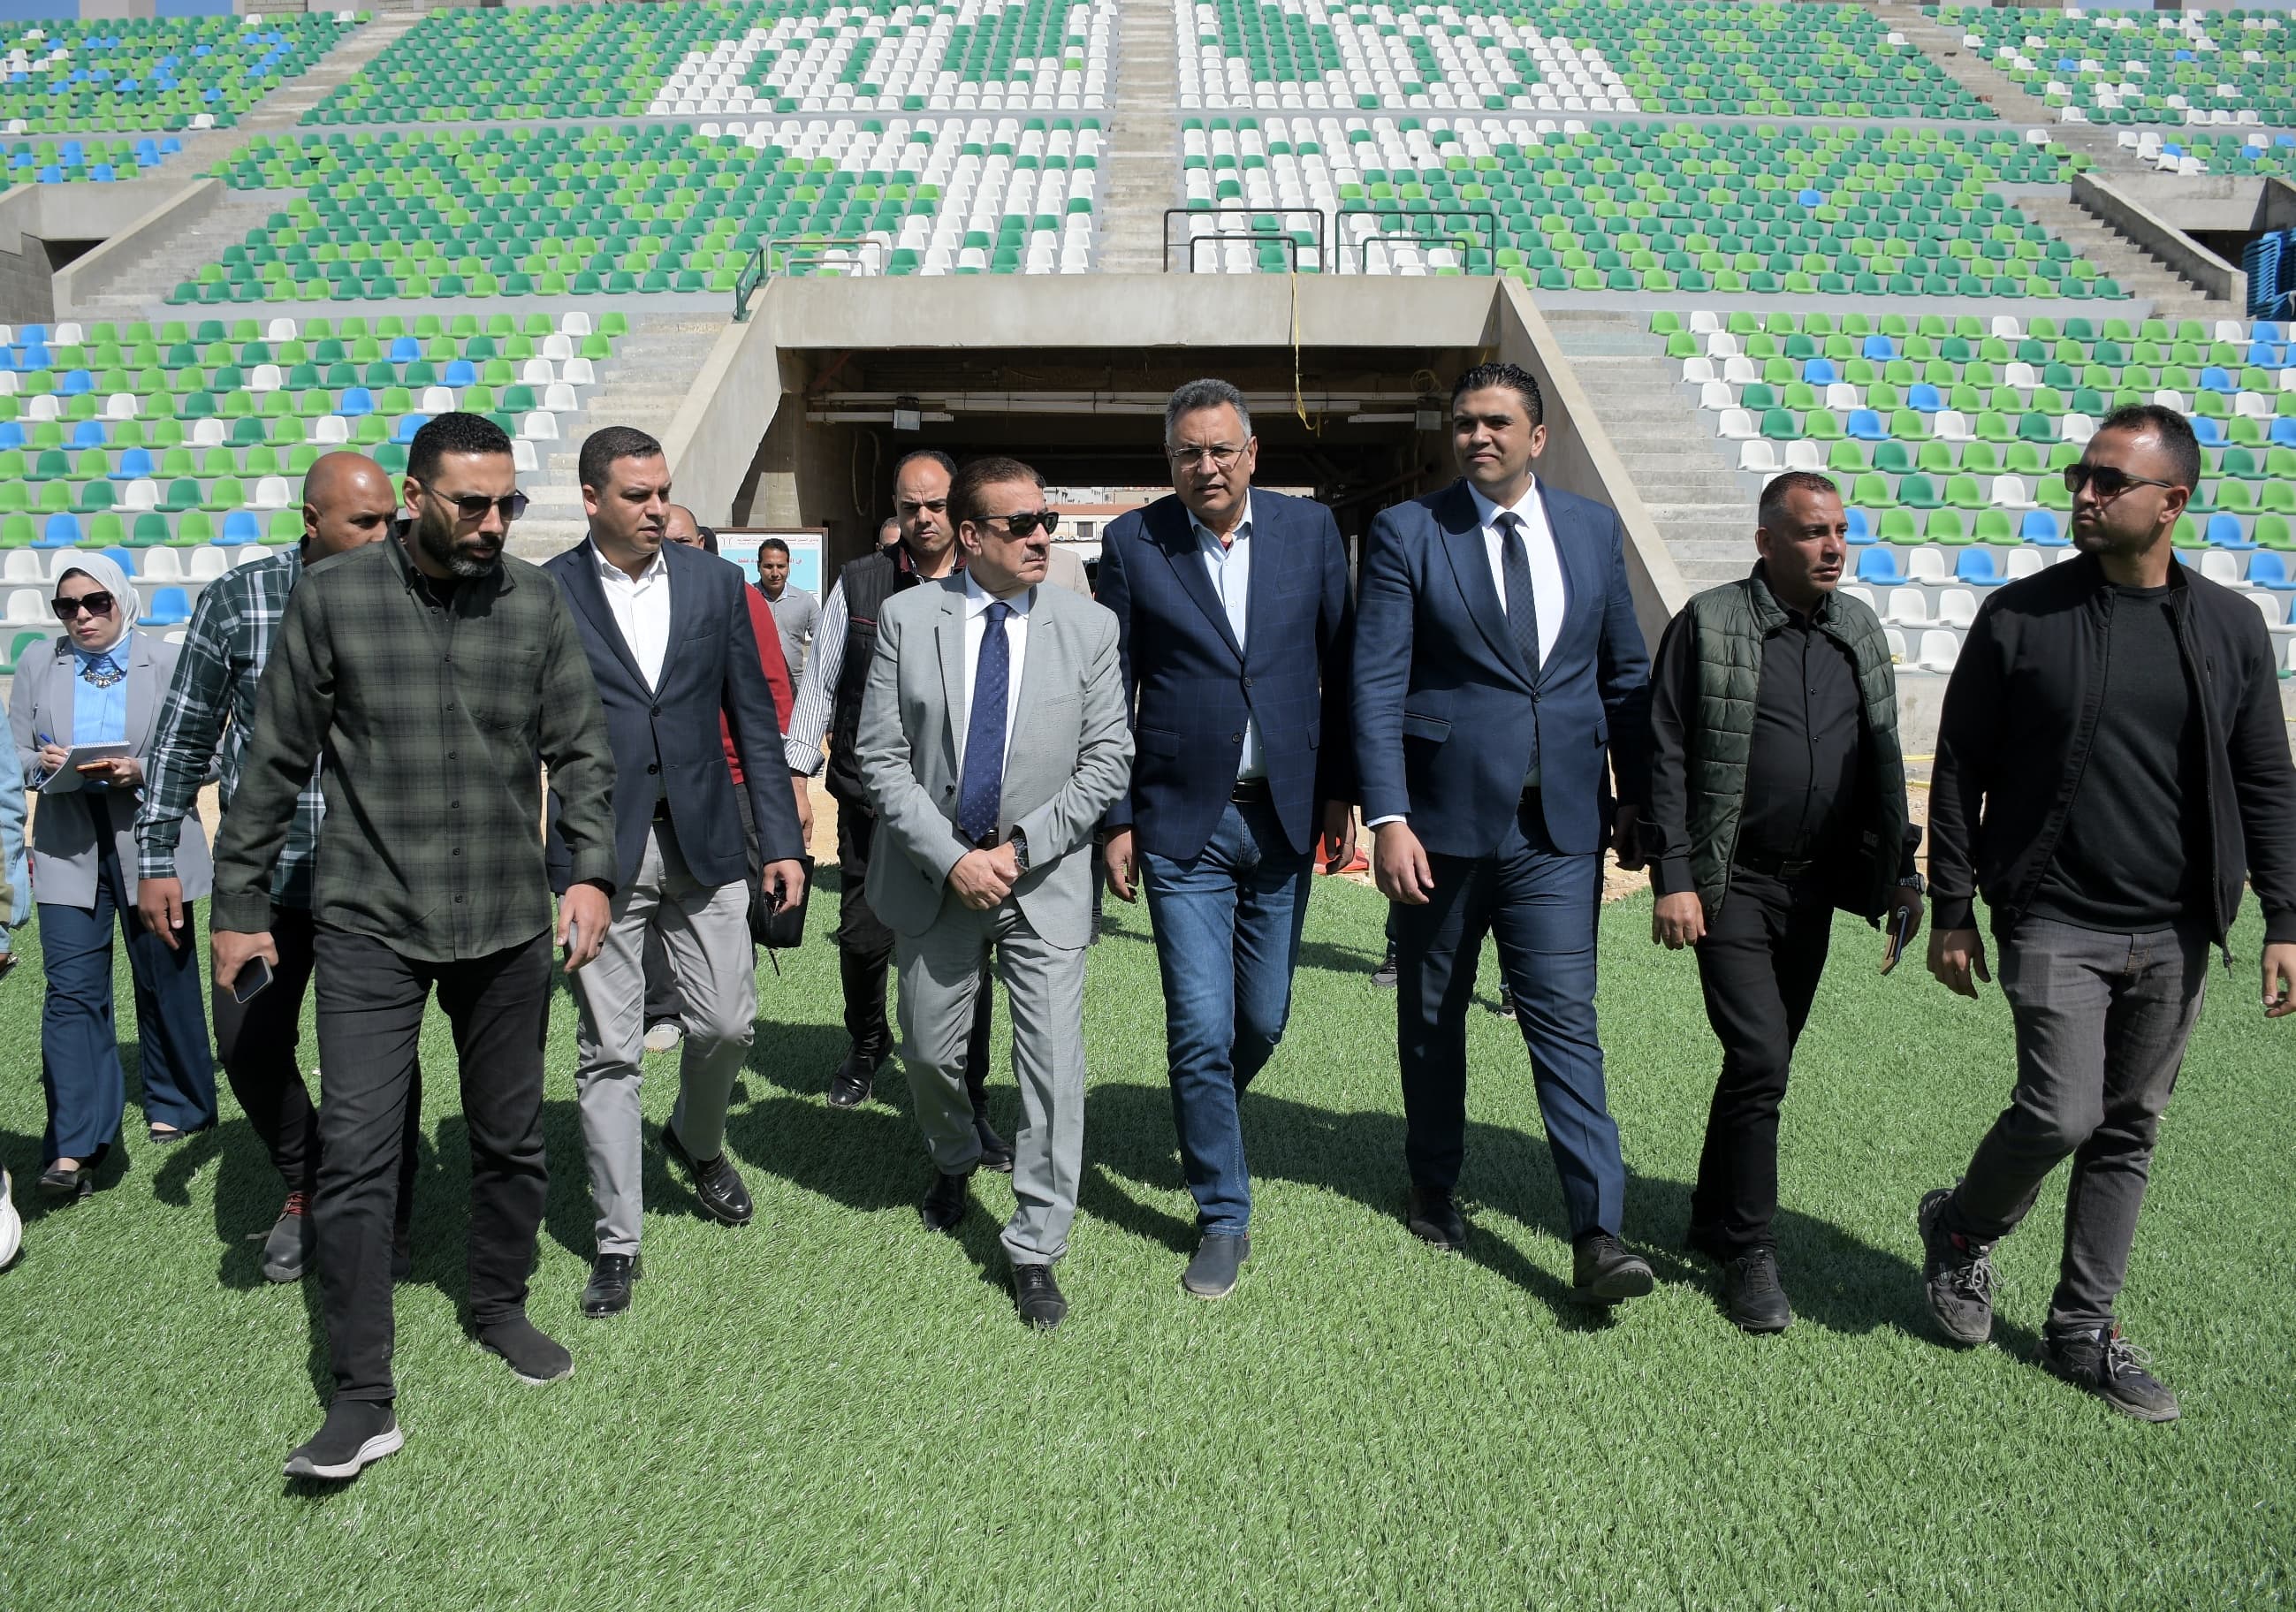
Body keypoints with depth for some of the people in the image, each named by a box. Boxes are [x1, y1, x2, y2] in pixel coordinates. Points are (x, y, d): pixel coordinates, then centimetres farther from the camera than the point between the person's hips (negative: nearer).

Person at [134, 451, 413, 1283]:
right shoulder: (236, 600, -3)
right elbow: (183, 738, 4)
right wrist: (157, 858, 3)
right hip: (264, 872, 1)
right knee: (249, 1043, 6)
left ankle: (385, 1218, 21)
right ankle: (303, 1185, 32)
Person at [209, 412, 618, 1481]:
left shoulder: (537, 604, 1)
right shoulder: (330, 599, -3)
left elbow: (580, 752, 4)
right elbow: (276, 763, 1)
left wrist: (591, 871, -9)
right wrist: (240, 904, 3)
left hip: (507, 923, 2)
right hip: (368, 924, -2)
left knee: (511, 1140, 13)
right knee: (355, 1153, -6)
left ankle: (500, 1307, 36)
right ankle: (362, 1400, 4)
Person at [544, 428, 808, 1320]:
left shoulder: (717, 583, 5)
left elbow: (754, 716, 8)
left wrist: (780, 837, 4)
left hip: (703, 842, 2)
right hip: (600, 850, -2)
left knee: (729, 1022, 6)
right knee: (608, 1051, 3)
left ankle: (697, 1140, 39)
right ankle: (616, 1240, 16)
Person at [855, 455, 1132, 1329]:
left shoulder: (1088, 627, -4)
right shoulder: (906, 619, -4)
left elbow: (1108, 759, -4)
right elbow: (882, 758, -5)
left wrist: (1019, 849, -12)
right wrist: (951, 859, -14)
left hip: (1045, 880, -1)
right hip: (935, 874, 1)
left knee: (1054, 1066, -4)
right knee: (929, 1051, 16)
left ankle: (1035, 1250, 10)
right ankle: (953, 1162, 48)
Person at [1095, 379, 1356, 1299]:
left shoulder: (1310, 530, 3)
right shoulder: (1133, 543, -1)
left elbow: (1342, 665, 7)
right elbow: (1112, 692, 1)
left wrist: (1341, 794, 4)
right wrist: (1116, 819, -2)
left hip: (1284, 817, 2)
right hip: (1182, 824, -2)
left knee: (1262, 1020, 12)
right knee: (1201, 1030, -3)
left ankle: (1205, 1121, 44)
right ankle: (1223, 1217, 13)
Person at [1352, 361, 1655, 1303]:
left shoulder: (1593, 529, 8)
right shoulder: (1407, 532, -1)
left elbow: (1625, 674, 14)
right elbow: (1377, 686, -7)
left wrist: (1640, 797, 10)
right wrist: (1387, 817, -16)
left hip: (1560, 824, 1)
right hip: (1443, 819, -1)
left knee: (1565, 1020, -4)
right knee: (1431, 1018, 13)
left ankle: (1597, 1235, -3)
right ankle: (1434, 1185, 33)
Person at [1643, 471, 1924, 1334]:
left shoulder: (1860, 629, 10)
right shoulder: (1709, 623, -6)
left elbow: (1883, 760, 16)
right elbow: (1666, 759, -8)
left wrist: (1901, 870, 11)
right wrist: (1671, 879, -14)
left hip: (1814, 886, 5)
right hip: (1730, 882, -5)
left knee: (1762, 1061, 13)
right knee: (1760, 1060, -11)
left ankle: (1713, 1220, 29)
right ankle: (1747, 1252, 2)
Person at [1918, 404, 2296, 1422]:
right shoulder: (2021, 617, -3)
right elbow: (1959, 769, 0)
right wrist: (1952, 911, -2)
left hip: (2173, 937, 3)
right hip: (2054, 922, -3)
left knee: (2128, 1133, 9)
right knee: (2062, 1112, -12)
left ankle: (2083, 1331, 23)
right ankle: (1962, 1227, 18)